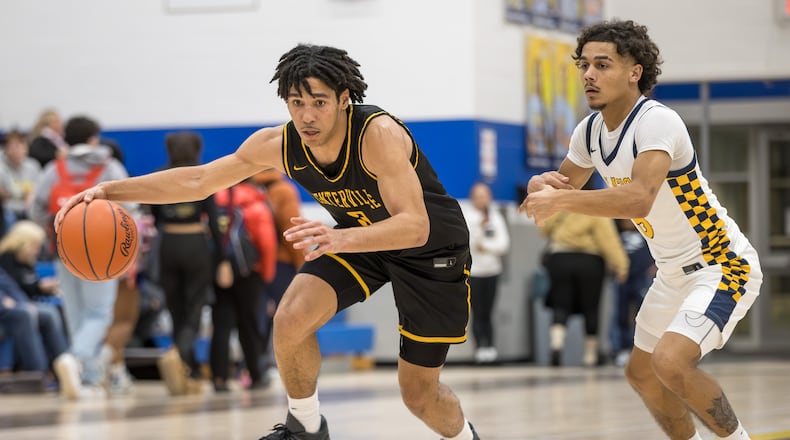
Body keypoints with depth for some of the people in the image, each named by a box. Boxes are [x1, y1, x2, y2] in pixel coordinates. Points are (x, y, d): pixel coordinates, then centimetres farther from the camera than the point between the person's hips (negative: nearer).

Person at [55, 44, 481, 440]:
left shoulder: (378, 134, -37)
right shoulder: (278, 144, -20)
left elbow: (415, 227, -46)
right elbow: (196, 181, -11)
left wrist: (341, 238, -63)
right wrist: (108, 190, -22)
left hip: (431, 247, -4)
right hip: (358, 237, 4)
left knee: (419, 394, 0)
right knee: (291, 318, -20)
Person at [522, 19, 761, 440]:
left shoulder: (656, 121, -26)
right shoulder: (590, 130, 0)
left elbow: (639, 199, -41)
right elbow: (563, 185, 15)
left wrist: (560, 200, -41)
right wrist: (542, 185, -9)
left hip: (723, 264, -9)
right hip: (674, 273, 9)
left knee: (671, 362, -27)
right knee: (641, 373, 18)